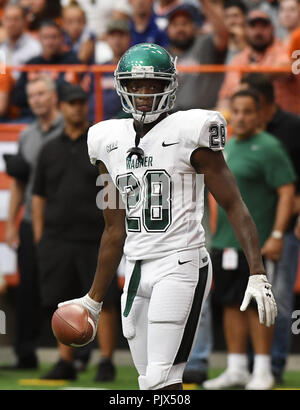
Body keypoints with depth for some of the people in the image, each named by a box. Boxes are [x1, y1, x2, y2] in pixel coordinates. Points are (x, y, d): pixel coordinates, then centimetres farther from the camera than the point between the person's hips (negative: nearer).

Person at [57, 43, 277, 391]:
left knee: (161, 382, -15)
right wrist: (93, 299, 23)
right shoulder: (110, 142, 12)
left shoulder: (188, 134, -5)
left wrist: (257, 274, -17)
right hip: (136, 271, 6)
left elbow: (234, 206, -7)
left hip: (180, 267, -6)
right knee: (151, 385, 7)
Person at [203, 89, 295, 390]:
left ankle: (262, 372, 3)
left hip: (256, 243, -7)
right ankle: (236, 370, 17)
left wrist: (276, 235, -19)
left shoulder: (268, 147, -8)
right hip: (225, 241, 7)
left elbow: (287, 191, -13)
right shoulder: (227, 146, 15)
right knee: (231, 304, 9)